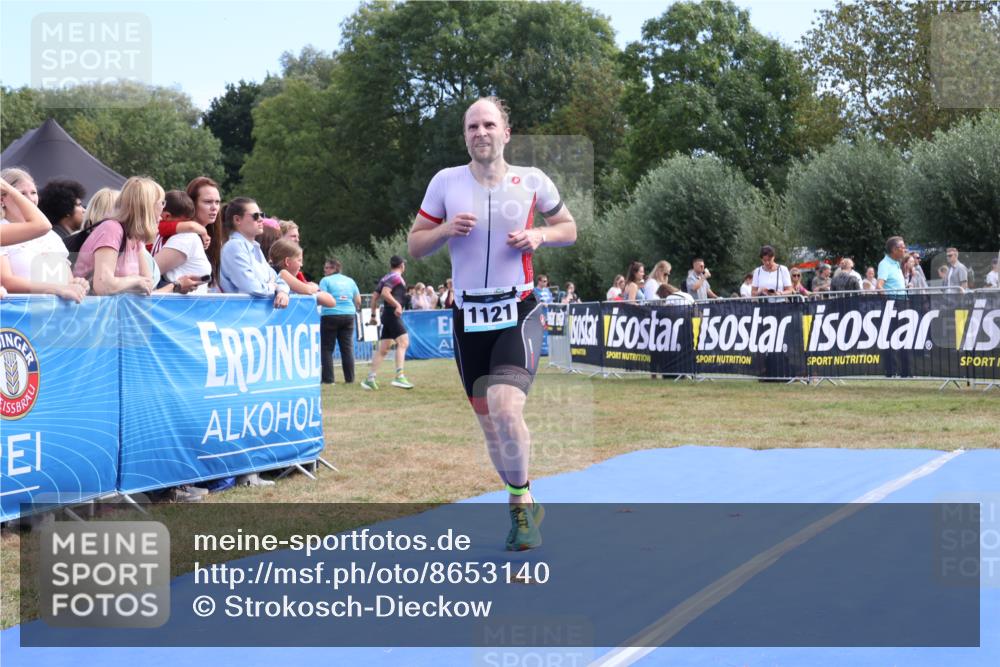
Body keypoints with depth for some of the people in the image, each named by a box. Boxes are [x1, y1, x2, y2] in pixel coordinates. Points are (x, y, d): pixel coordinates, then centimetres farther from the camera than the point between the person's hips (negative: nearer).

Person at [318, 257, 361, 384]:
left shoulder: (326, 280, -4)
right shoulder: (350, 281, 11)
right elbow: (358, 301, 13)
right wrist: (354, 310, 28)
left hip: (330, 316, -4)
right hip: (348, 315, 5)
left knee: (327, 348, 2)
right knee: (347, 347, 7)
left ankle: (328, 379, -3)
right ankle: (350, 378, 6)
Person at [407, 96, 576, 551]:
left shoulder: (532, 181, 1)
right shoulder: (445, 182, 3)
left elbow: (569, 228, 14)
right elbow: (415, 245, 8)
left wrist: (539, 235, -7)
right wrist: (446, 229, -12)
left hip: (518, 311, -3)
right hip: (468, 316, 3)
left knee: (505, 406, -24)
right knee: (488, 422, 8)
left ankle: (521, 499, -2)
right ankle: (523, 503, 29)